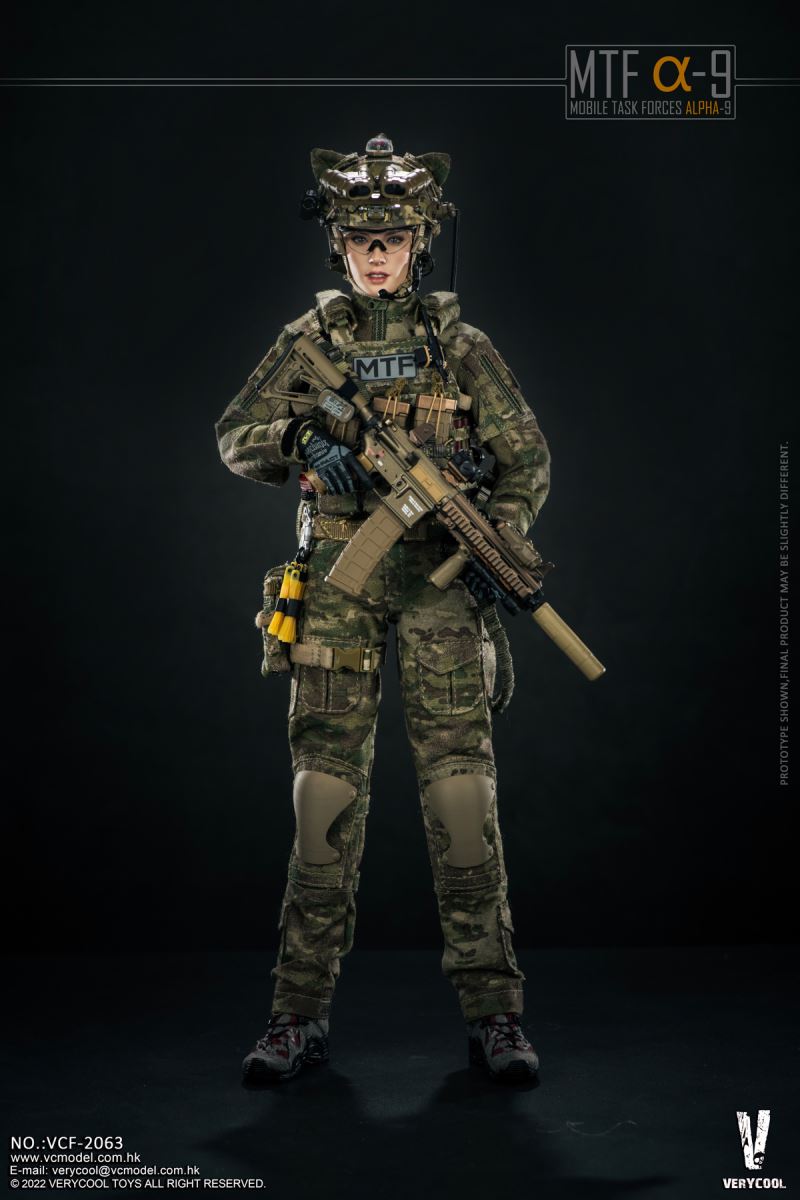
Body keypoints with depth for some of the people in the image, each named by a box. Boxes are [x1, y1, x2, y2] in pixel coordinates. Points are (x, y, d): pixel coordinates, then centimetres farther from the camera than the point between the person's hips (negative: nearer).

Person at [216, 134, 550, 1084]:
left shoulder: (459, 344, 7)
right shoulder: (309, 340, 10)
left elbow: (527, 459, 8)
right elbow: (235, 441, 5)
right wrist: (303, 438, -16)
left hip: (439, 576, -1)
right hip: (338, 578, 1)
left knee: (462, 785, -5)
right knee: (326, 788, 0)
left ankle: (492, 1012, 3)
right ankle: (301, 1014, 7)